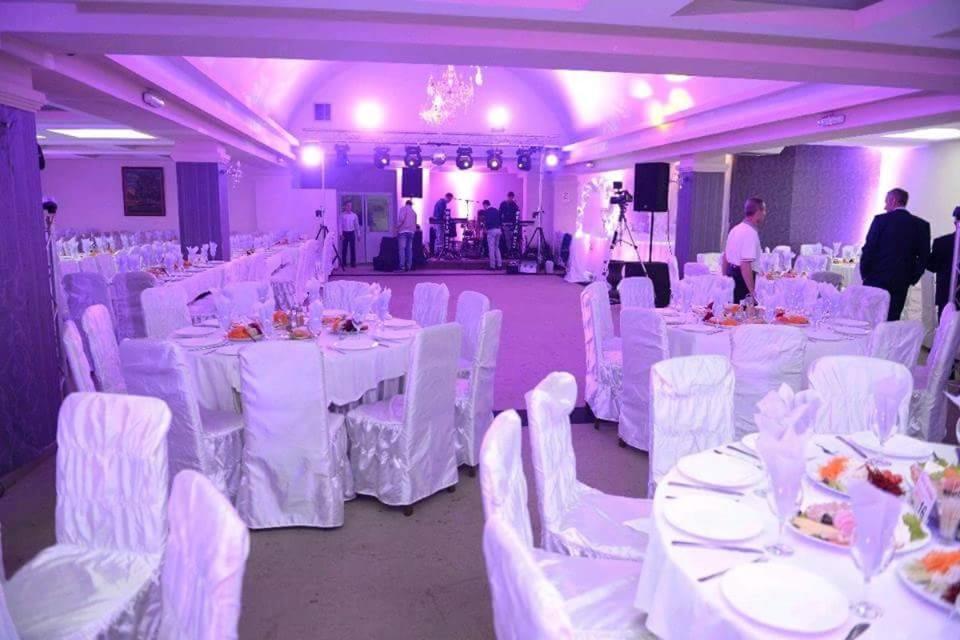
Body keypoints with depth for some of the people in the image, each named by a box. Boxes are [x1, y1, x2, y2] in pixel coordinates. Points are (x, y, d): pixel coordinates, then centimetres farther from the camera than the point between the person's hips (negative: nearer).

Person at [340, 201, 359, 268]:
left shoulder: (354, 215, 3)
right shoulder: (342, 215, -1)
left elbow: (357, 225, 7)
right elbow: (340, 225, -3)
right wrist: (341, 234, -11)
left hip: (351, 233, 1)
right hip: (345, 233, -1)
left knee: (353, 248, 2)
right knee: (344, 248, 2)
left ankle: (353, 263, 8)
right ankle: (344, 263, 10)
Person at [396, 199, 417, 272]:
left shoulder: (403, 209, 4)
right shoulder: (414, 212, 22)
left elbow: (401, 218, -11)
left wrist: (397, 227, -3)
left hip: (403, 231, -6)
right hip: (411, 232, 6)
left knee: (402, 249, -9)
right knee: (409, 249, 5)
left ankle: (402, 266, -17)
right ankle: (409, 266, 1)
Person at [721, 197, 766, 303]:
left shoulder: (736, 229, 11)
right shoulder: (751, 233, -17)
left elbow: (725, 258, 18)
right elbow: (745, 265, -25)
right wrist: (752, 292, -24)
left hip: (731, 274, 9)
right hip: (743, 279, -9)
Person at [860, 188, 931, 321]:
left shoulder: (881, 220, -5)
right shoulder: (922, 225, 5)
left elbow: (869, 249, -7)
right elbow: (924, 256, 3)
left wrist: (864, 272, 4)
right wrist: (912, 278, 11)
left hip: (876, 280, -3)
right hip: (901, 283, 3)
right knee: (892, 319, 5)